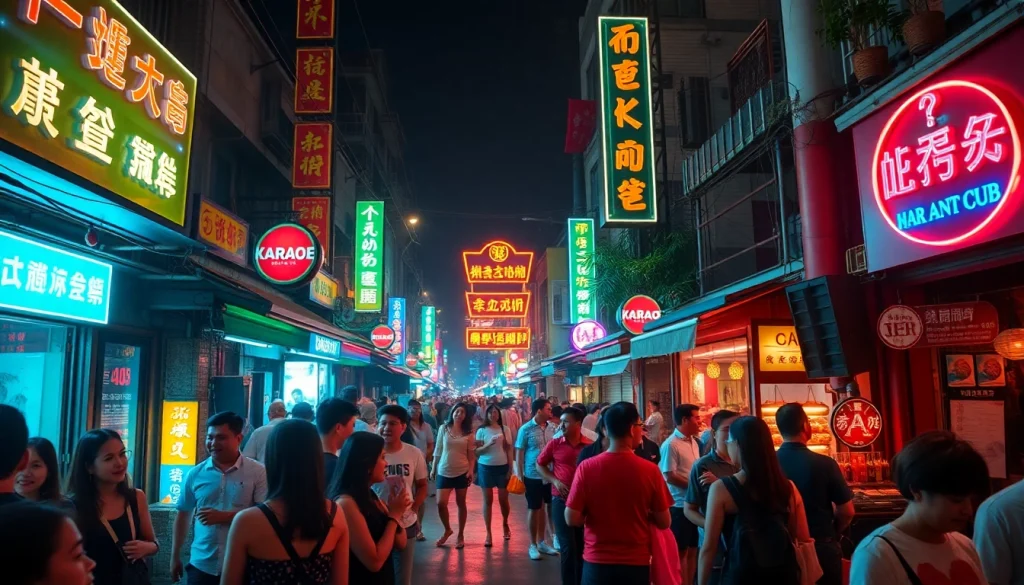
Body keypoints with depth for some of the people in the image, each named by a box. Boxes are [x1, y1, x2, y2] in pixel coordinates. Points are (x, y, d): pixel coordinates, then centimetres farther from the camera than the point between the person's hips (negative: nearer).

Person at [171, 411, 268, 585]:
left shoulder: (258, 472, -7)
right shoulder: (195, 474, 4)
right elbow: (183, 515, 13)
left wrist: (225, 516, -18)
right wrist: (175, 556, 15)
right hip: (201, 565, 3)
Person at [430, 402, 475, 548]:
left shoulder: (468, 432, 1)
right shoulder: (443, 428, 1)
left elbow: (470, 454, 4)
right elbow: (438, 451, 5)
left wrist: (471, 470, -8)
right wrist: (433, 469, 5)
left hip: (462, 471, 0)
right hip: (444, 471, 0)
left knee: (460, 503, 7)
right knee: (441, 503, -7)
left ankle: (460, 535, 20)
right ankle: (447, 530, 18)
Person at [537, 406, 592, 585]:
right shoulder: (554, 444, -3)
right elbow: (540, 465, 8)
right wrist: (555, 481, -5)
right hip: (561, 500, -1)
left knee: (582, 546, 14)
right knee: (568, 546, 1)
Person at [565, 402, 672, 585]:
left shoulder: (586, 467, -14)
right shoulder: (650, 469, -13)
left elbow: (571, 518, -10)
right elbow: (664, 522, -6)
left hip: (596, 561, 0)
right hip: (636, 562, 0)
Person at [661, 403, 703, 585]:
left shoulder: (694, 442, 10)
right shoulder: (671, 444, -15)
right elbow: (669, 476, -19)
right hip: (680, 505, -8)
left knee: (692, 549, 15)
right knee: (681, 551, 4)